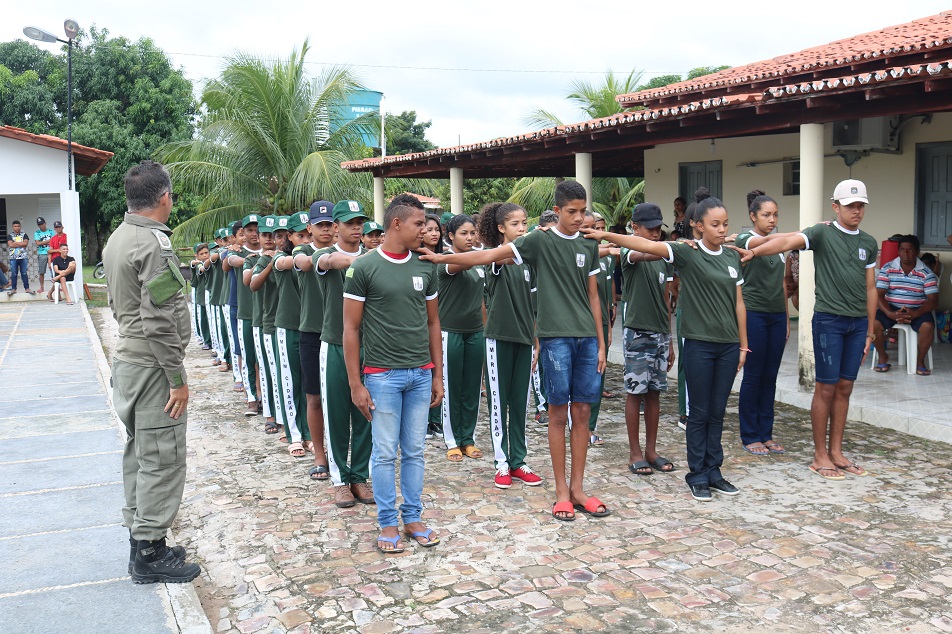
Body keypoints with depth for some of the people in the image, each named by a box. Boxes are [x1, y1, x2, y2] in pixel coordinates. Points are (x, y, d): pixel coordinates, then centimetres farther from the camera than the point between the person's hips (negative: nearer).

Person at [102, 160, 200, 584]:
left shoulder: (116, 240, 11)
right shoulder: (154, 243, -19)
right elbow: (160, 322, -24)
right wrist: (178, 378, -18)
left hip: (126, 359, 10)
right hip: (153, 366, -10)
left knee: (138, 453, 17)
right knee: (161, 459, -1)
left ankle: (139, 538, 27)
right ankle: (150, 554, 8)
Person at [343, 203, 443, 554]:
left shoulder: (425, 267, 8)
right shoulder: (364, 267, -6)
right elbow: (351, 328, -5)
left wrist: (438, 374, 11)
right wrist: (355, 384, -8)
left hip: (421, 374, 4)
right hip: (382, 375, -4)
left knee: (414, 451, 10)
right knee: (385, 453, 4)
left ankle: (413, 518, 23)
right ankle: (387, 523, 16)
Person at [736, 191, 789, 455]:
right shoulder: (745, 239, -5)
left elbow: (782, 283, 19)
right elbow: (764, 242, -28)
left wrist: (787, 319, 15)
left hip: (777, 316, 6)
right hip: (754, 314, -6)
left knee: (770, 377, 9)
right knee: (753, 376, -1)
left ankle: (766, 434, 16)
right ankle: (750, 436, 8)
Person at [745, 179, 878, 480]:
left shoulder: (869, 243, 13)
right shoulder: (822, 233, -3)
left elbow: (870, 288, 15)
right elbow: (787, 241, -21)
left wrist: (870, 331, 13)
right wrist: (753, 252, -39)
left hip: (858, 322, 5)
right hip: (829, 319, -5)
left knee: (845, 388, 10)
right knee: (827, 387, -1)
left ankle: (836, 452, 19)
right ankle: (820, 456, 9)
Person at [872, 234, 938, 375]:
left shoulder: (927, 273, -5)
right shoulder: (887, 269, -4)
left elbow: (933, 300, -10)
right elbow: (879, 295, -9)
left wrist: (915, 314, -29)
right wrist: (890, 314, -27)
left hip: (917, 310, 0)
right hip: (891, 308, 1)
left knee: (928, 326, -31)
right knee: (874, 324, -28)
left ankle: (920, 360, -5)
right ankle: (883, 357, -1)